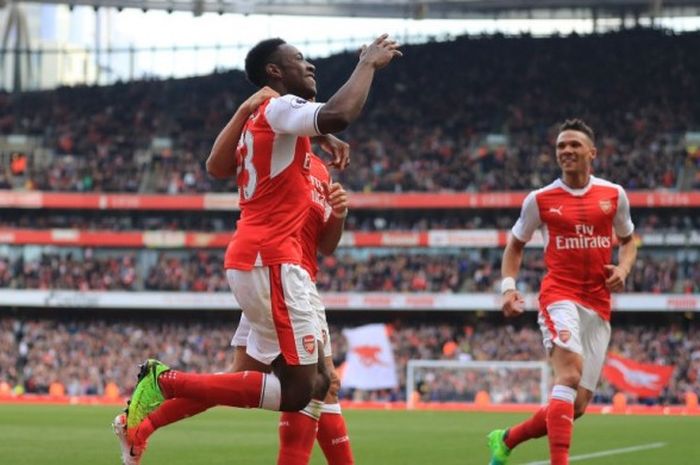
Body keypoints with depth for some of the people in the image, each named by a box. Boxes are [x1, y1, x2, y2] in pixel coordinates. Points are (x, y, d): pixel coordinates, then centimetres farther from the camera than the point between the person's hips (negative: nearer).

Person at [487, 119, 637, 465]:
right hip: (559, 296, -4)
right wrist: (508, 286, 1)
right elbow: (515, 245, 17)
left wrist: (623, 268, 1)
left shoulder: (614, 195, 8)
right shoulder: (540, 199, 3)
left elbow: (628, 241, 23)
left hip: (598, 306, 4)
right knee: (570, 372, -30)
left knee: (577, 404, 4)